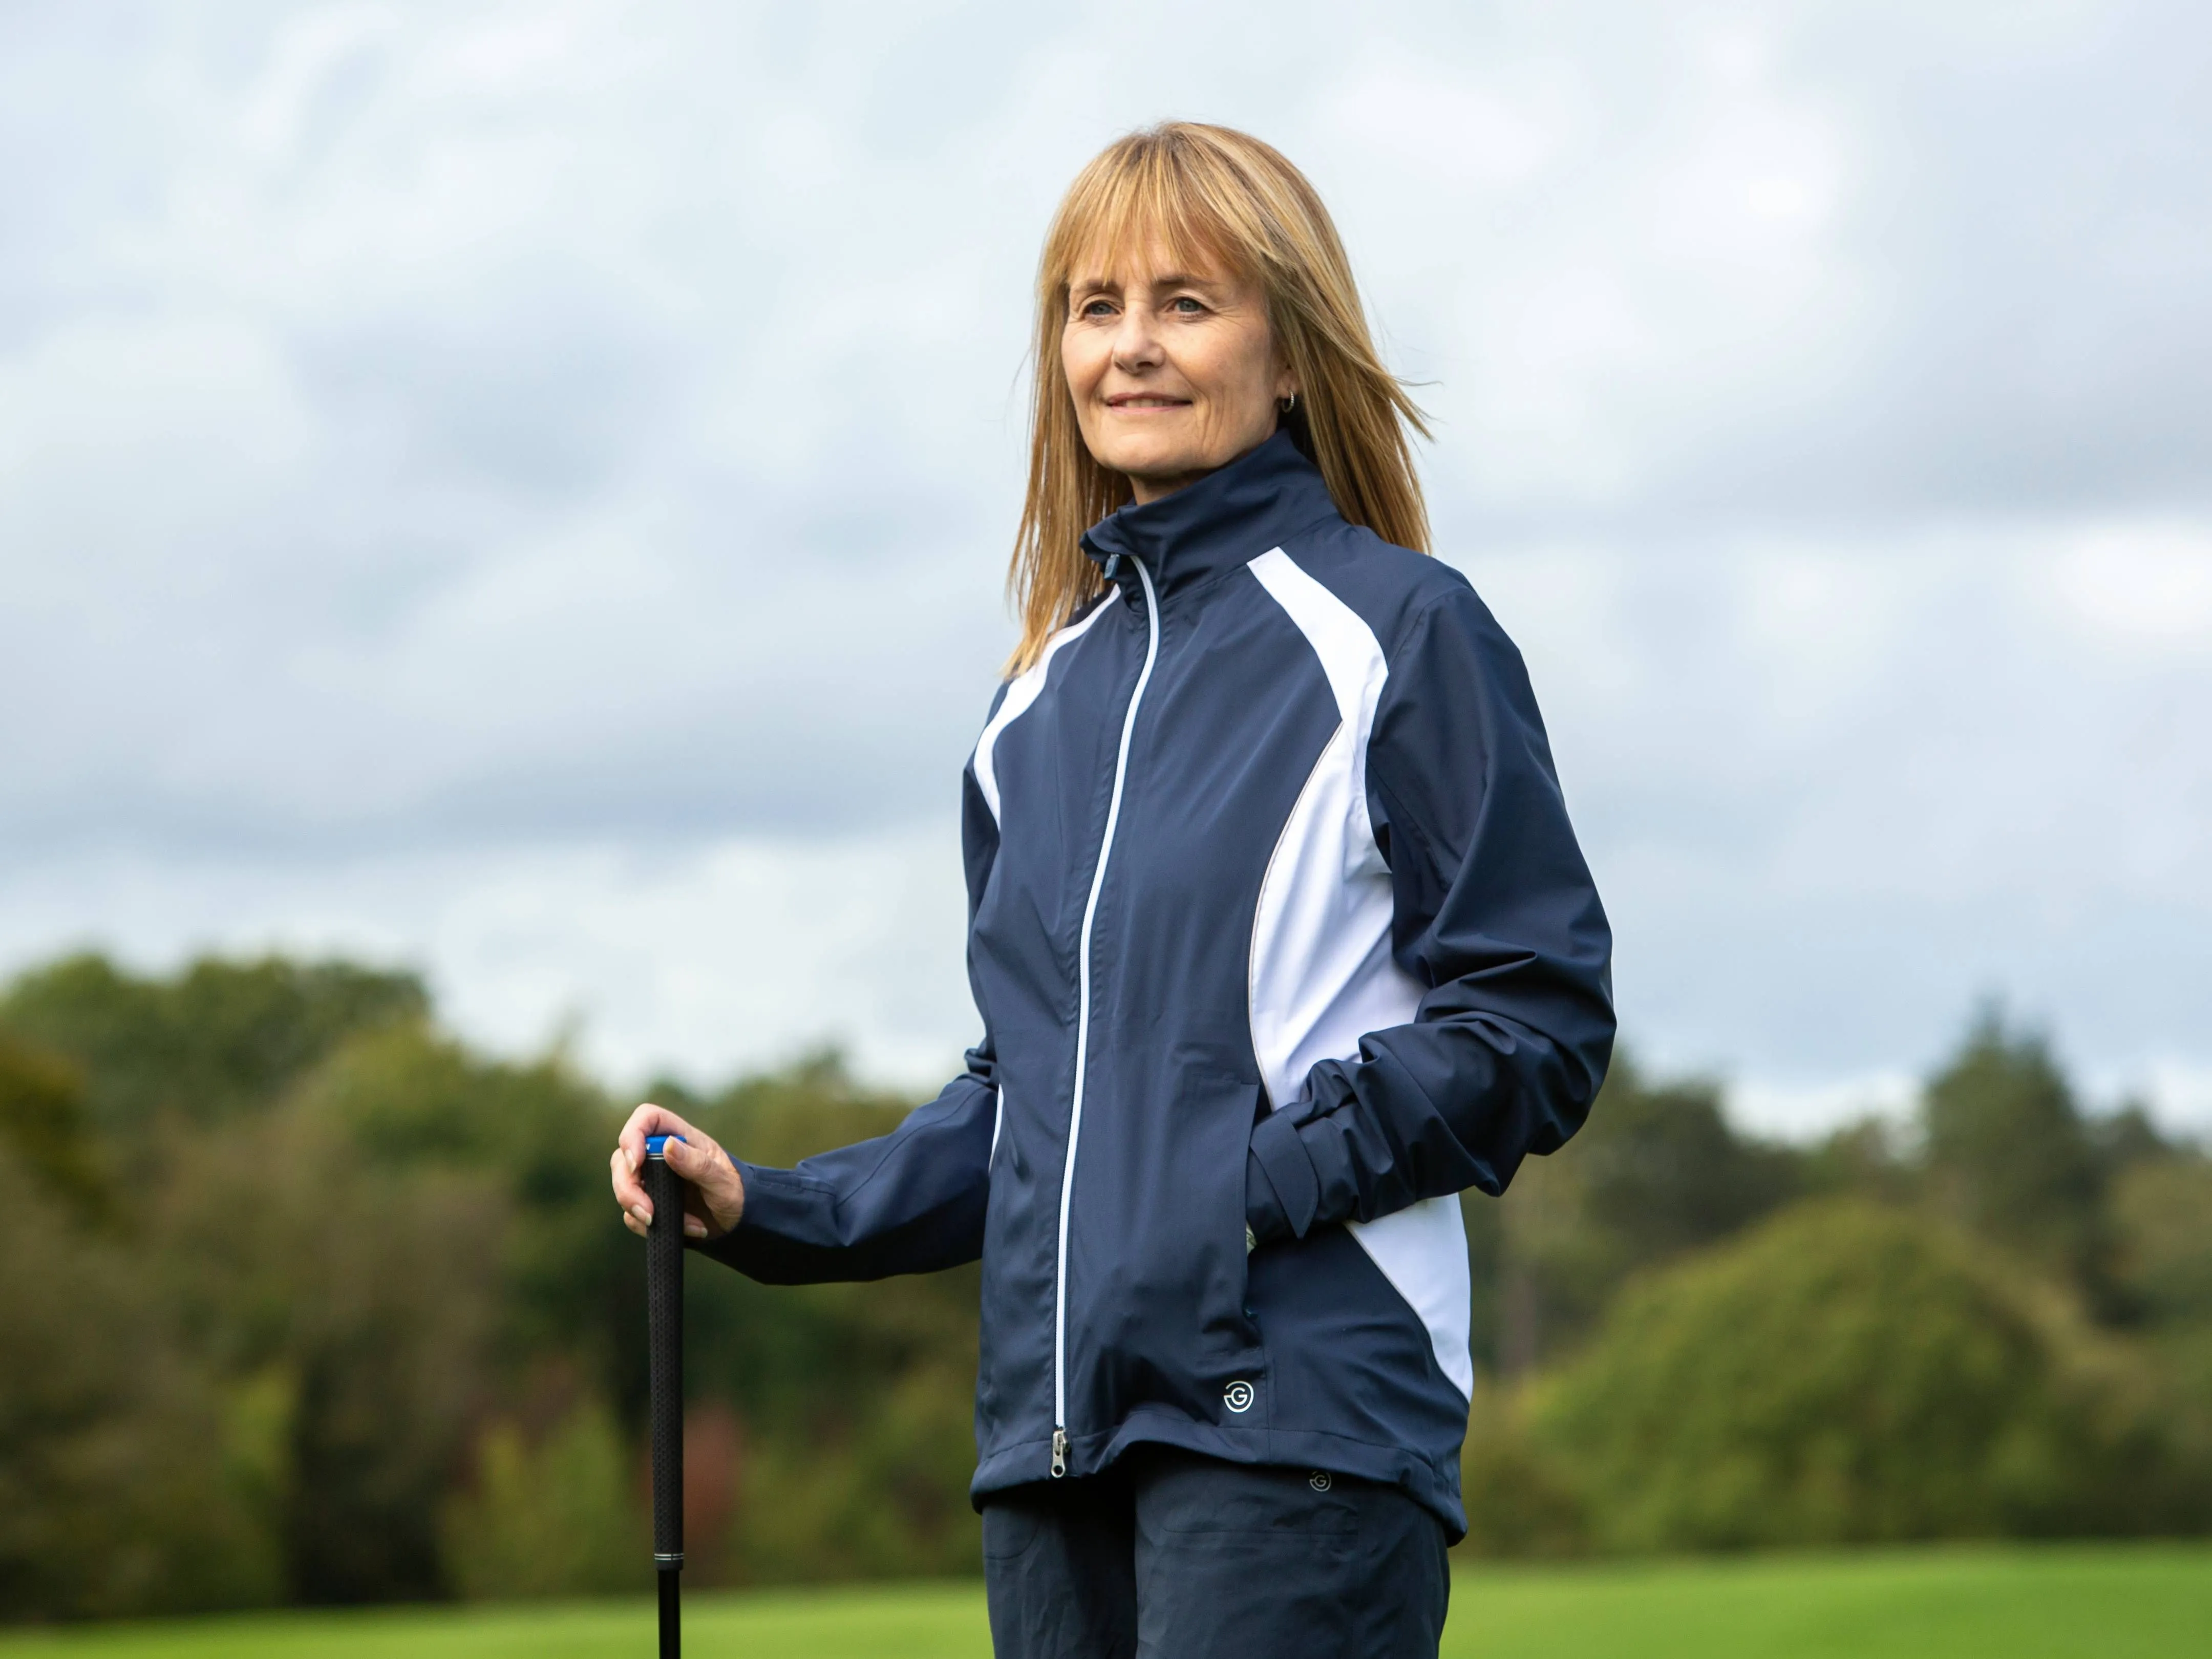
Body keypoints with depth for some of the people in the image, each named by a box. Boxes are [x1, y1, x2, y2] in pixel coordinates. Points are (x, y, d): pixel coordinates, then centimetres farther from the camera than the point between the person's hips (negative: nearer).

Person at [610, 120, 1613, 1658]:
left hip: (1297, 1416, -7)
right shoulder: (1044, 695, 18)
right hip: (1058, 1422, 7)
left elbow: (1538, 1025, -4)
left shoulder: (1399, 632, -1)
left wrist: (1270, 1179, -14)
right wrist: (773, 1211, 14)